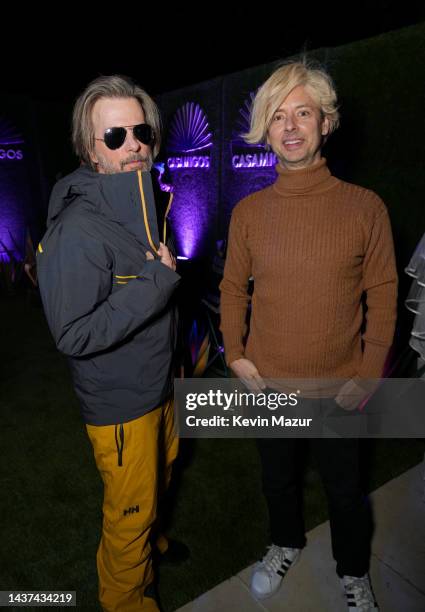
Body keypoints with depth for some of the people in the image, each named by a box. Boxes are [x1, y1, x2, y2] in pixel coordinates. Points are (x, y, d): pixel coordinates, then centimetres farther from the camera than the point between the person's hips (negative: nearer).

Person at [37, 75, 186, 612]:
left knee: (159, 473, 29)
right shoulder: (78, 231, -26)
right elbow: (74, 336, -27)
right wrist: (157, 283, -28)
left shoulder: (149, 207, 2)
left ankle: (149, 535, 59)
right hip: (119, 402, -8)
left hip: (159, 383, 8)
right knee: (129, 511, 13)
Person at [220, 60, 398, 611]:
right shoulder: (248, 211, -6)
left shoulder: (365, 207, -11)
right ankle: (286, 544, 56)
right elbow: (233, 288, 3)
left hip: (338, 388, -1)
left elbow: (382, 295, -6)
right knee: (277, 477, 25)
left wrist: (368, 376, -10)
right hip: (267, 383, 2)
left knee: (345, 490, 20)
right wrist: (235, 355, -3)